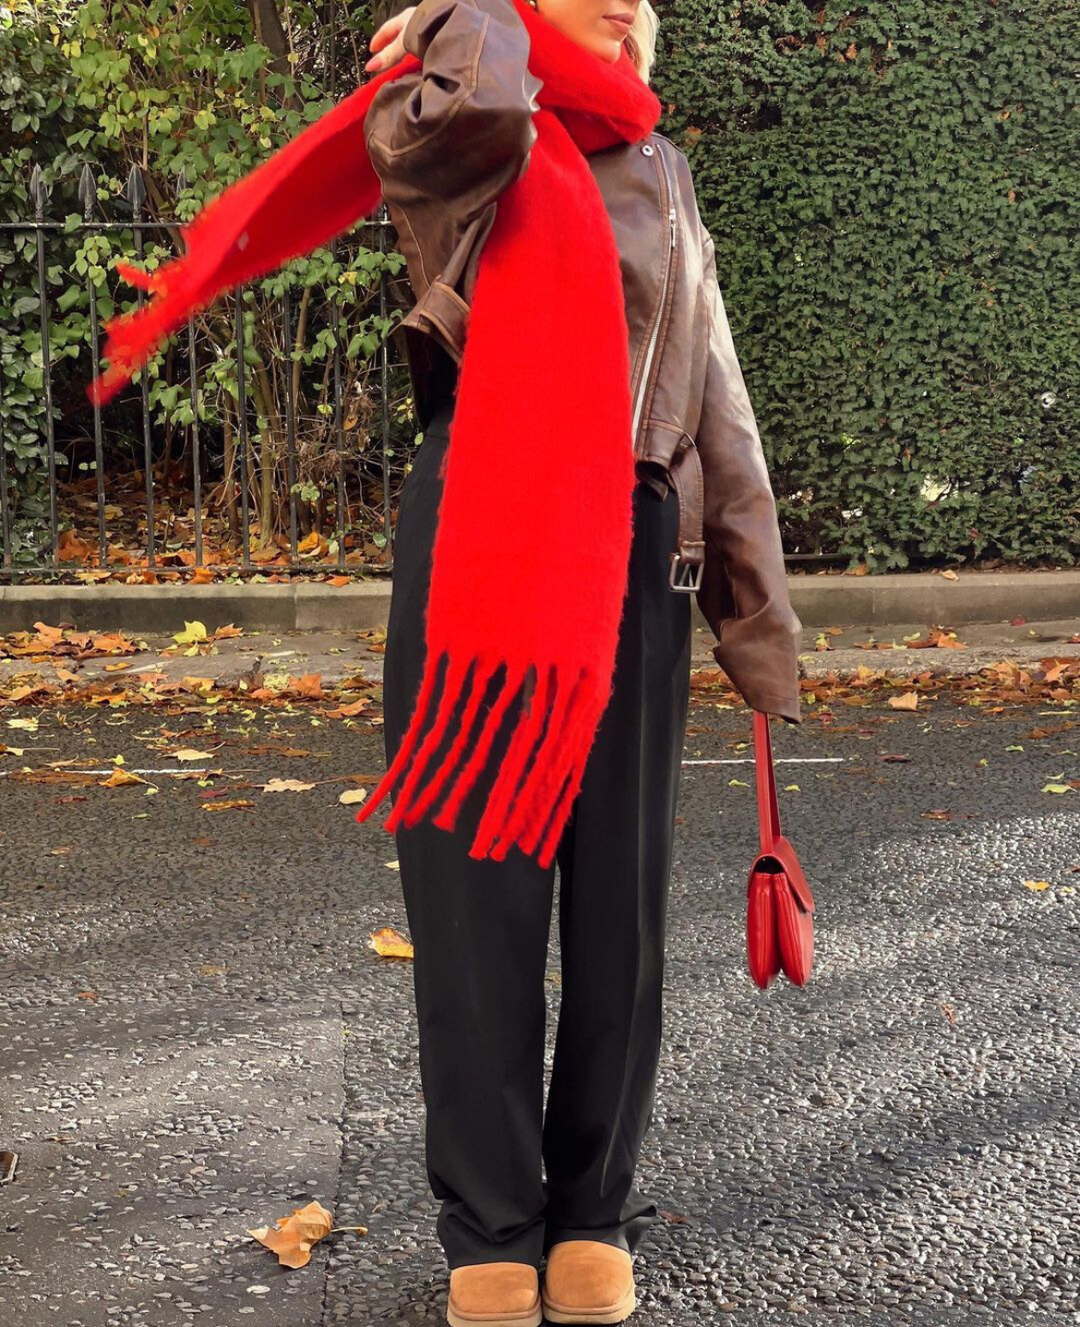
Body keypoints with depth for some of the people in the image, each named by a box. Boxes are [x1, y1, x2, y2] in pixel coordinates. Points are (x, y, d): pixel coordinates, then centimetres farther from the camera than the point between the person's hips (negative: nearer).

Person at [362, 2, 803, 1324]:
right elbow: (470, 116, -22)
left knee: (619, 893, 7)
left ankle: (594, 1207, 21)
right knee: (476, 886, -1)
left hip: (636, 549, 4)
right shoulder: (460, 158, 7)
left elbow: (724, 425, 16)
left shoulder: (663, 191, 20)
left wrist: (760, 624, 11)